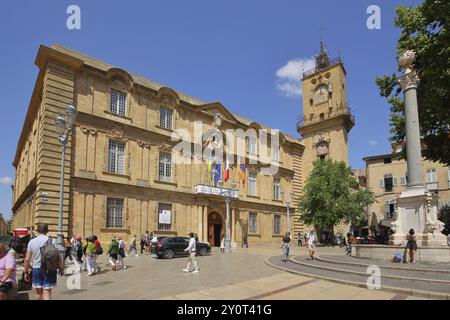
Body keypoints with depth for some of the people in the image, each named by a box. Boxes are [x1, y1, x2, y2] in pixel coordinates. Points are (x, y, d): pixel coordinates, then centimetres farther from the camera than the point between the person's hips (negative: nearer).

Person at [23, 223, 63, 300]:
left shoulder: (32, 242, -2)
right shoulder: (52, 241, -6)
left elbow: (27, 260, -1)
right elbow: (58, 257, -9)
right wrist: (61, 269, 3)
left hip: (37, 269, 2)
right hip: (50, 269, -2)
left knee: (39, 292, 18)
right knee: (47, 292, 1)